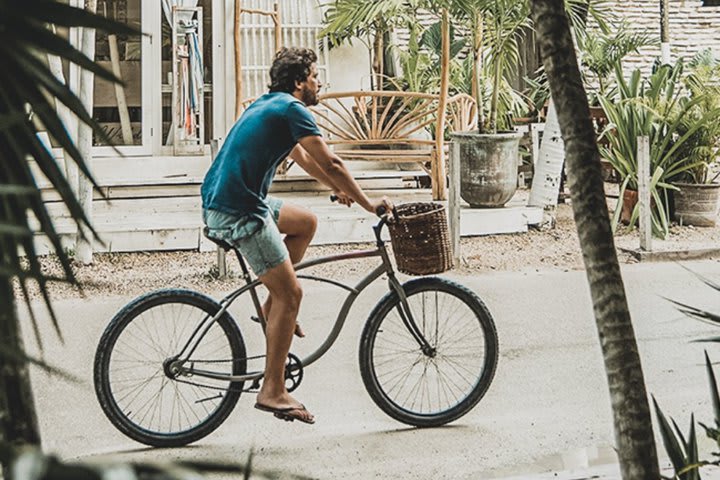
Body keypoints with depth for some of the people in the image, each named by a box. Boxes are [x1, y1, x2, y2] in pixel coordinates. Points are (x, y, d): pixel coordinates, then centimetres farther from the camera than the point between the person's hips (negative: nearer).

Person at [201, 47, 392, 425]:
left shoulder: (269, 104, 20)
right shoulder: (292, 109, -9)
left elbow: (301, 157, 34)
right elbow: (330, 163, -10)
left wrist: (338, 189, 40)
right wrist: (367, 203, 0)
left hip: (221, 200, 10)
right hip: (237, 211, -10)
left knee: (306, 223, 25)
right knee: (290, 294, -6)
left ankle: (273, 307, 22)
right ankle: (272, 392, -3)